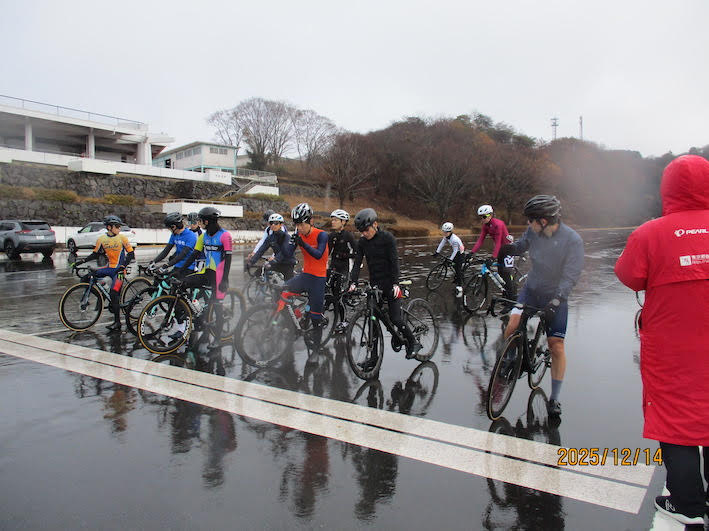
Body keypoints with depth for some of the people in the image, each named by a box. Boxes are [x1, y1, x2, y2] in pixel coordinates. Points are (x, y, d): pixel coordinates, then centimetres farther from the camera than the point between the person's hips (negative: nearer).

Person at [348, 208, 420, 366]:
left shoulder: (387, 238, -11)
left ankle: (413, 343, 16)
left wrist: (395, 283, -24)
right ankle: (374, 356, 10)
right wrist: (353, 283, -17)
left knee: (395, 318, -7)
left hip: (390, 283, -5)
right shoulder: (362, 242, 3)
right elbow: (357, 263, -3)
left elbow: (394, 261, -15)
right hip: (375, 284, 5)